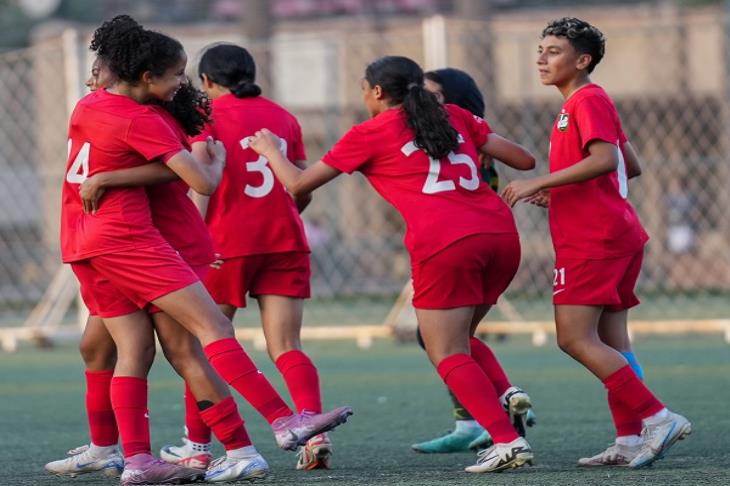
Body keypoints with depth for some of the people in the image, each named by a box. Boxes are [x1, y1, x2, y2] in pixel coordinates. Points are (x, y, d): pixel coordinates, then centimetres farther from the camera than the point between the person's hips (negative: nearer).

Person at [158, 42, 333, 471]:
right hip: (286, 241, 4)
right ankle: (315, 431, -20)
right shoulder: (282, 116, 13)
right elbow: (303, 192, 13)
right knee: (287, 348, 1)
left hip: (229, 241, -4)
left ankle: (197, 445, 14)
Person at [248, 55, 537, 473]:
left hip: (445, 244, -6)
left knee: (448, 354, 1)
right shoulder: (456, 117, 20)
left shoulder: (369, 134, 9)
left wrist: (270, 149, 34)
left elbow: (298, 184, 15)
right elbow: (524, 160, 20)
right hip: (501, 234, 6)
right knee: (456, 340, 23)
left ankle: (507, 441, -14)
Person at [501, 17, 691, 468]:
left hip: (594, 240, -11)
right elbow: (631, 167, 27)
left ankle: (657, 418, -18)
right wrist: (557, 192, 23)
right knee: (611, 342, 8)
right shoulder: (587, 103, 21)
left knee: (576, 337, -13)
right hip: (616, 234, 11)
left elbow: (604, 159, -24)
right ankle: (630, 440, 5)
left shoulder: (588, 100, -9)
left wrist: (539, 183, -23)